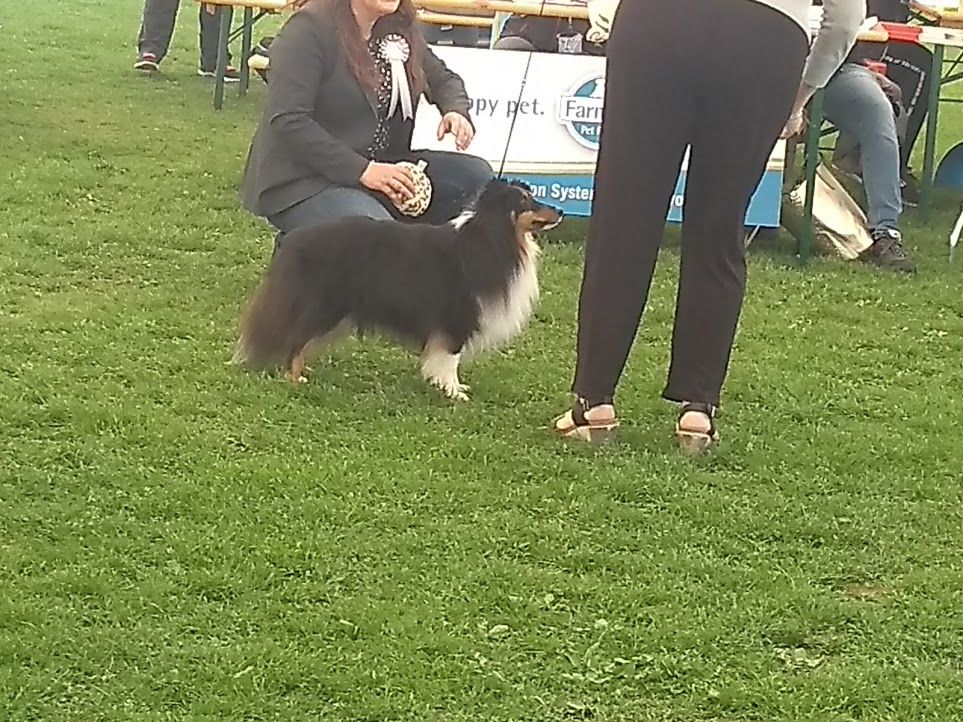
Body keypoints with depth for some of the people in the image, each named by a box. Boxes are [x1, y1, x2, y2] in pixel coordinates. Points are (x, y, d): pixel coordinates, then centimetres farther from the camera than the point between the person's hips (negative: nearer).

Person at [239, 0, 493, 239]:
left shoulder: (400, 28, 8)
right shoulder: (309, 28, -14)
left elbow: (442, 78, 25)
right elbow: (287, 121, -21)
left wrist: (455, 111, -1)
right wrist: (362, 170, -26)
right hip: (303, 181, -7)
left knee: (475, 176, -8)